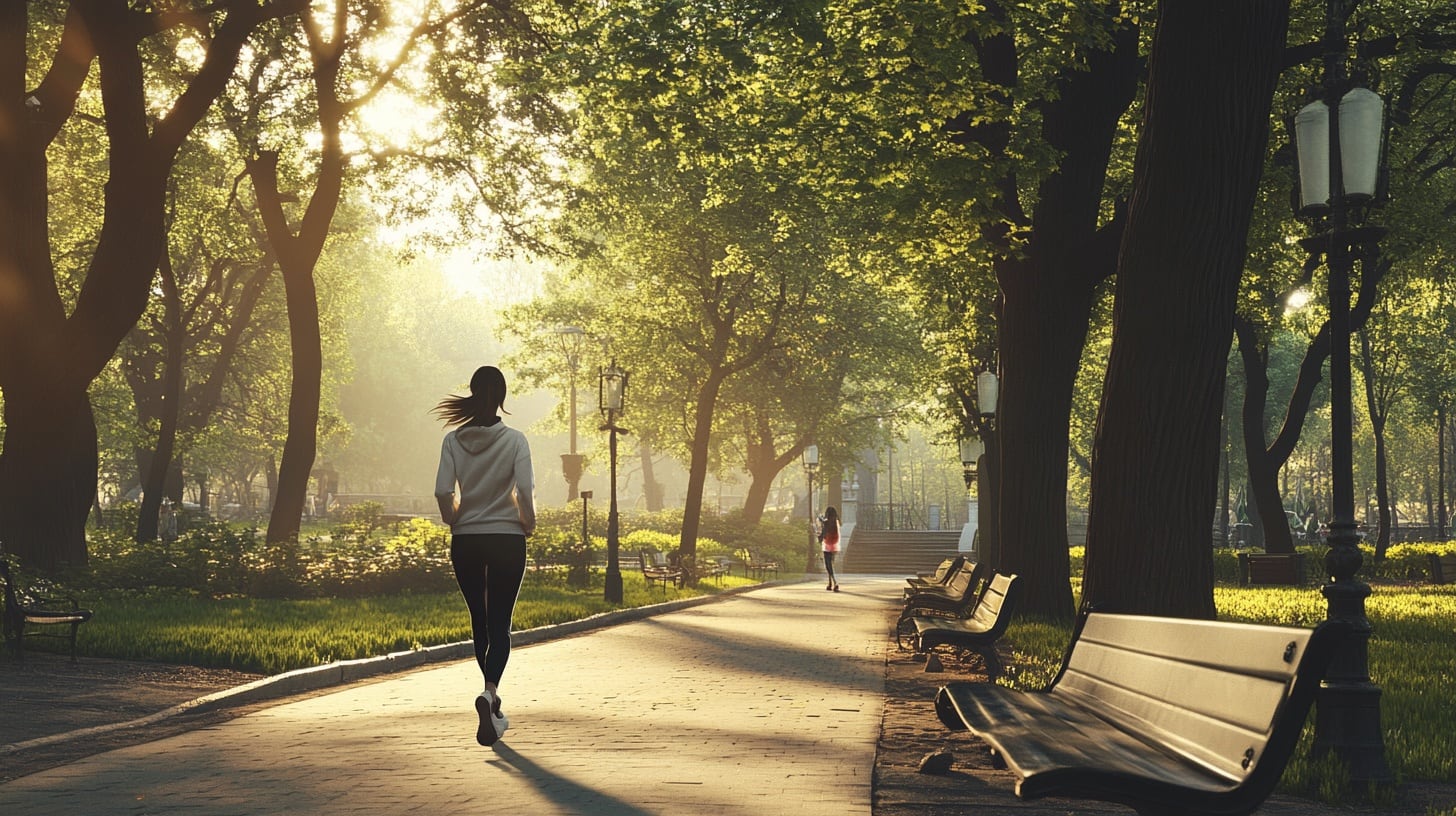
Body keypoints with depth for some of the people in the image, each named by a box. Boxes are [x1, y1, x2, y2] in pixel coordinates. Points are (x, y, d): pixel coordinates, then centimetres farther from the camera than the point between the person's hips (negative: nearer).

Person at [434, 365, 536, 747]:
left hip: (466, 541, 2)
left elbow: (443, 491, -8)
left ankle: (493, 705, 25)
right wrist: (528, 523, 3)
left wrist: (455, 521, 10)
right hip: (507, 539, -2)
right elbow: (525, 489, -15)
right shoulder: (514, 440, -7)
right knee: (500, 624, 1)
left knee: (479, 621, 16)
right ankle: (490, 691, -25)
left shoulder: (454, 440, -2)